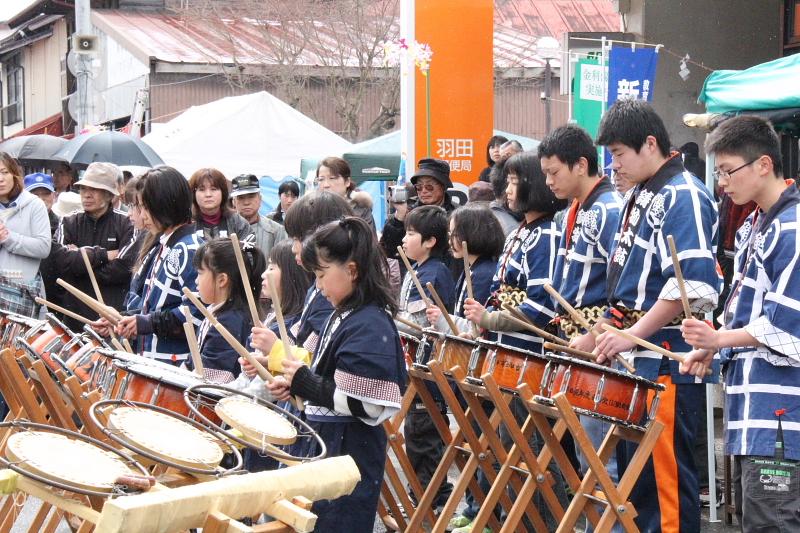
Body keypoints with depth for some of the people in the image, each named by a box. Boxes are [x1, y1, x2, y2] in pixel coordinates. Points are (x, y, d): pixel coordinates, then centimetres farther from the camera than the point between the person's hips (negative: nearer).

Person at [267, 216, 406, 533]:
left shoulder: (370, 327, -19)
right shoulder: (344, 316, 10)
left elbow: (364, 404, -23)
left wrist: (304, 381, -18)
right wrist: (296, 385, 4)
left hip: (350, 455, -10)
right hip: (328, 447, 10)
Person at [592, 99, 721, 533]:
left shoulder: (683, 197, -13)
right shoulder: (639, 196, 16)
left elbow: (691, 284, -23)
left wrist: (633, 334, -21)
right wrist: (607, 335, 16)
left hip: (666, 364, -9)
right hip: (634, 360, 9)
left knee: (664, 474, -5)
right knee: (633, 472, 14)